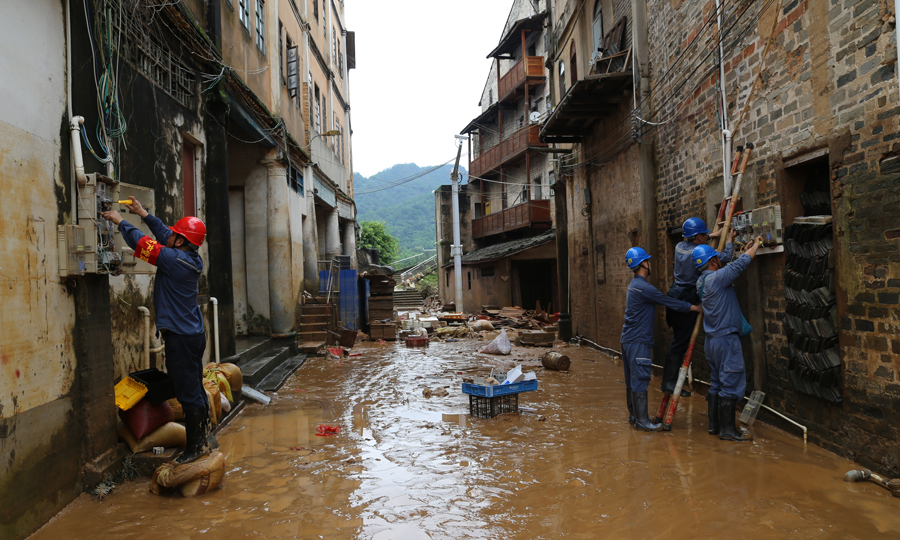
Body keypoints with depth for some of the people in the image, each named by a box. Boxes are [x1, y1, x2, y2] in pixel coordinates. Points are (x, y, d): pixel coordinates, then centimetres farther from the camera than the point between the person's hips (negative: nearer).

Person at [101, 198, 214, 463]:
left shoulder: (174, 260, -17)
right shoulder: (192, 259, 7)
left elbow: (139, 242, -11)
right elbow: (164, 235, 19)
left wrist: (120, 221, 4)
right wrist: (143, 213, 24)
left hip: (181, 337, -9)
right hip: (194, 333, 9)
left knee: (188, 393, -2)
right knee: (195, 389, 17)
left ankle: (195, 446, 6)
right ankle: (205, 436, 26)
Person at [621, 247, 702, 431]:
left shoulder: (634, 285, 15)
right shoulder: (643, 287, -17)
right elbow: (669, 302, -13)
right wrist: (696, 308, -3)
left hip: (628, 339, 10)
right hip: (637, 341, -10)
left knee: (632, 379, 14)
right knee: (639, 380, -6)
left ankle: (634, 415, 23)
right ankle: (642, 421, -3)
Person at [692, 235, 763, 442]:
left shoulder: (703, 281, 11)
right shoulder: (715, 278, -16)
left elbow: (731, 269, 23)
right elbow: (739, 265, -12)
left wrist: (745, 252, 23)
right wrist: (756, 245, 4)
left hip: (713, 339, 10)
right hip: (726, 338, -10)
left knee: (717, 384, 15)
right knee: (732, 383, -5)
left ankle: (714, 424, 21)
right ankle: (727, 429, -2)